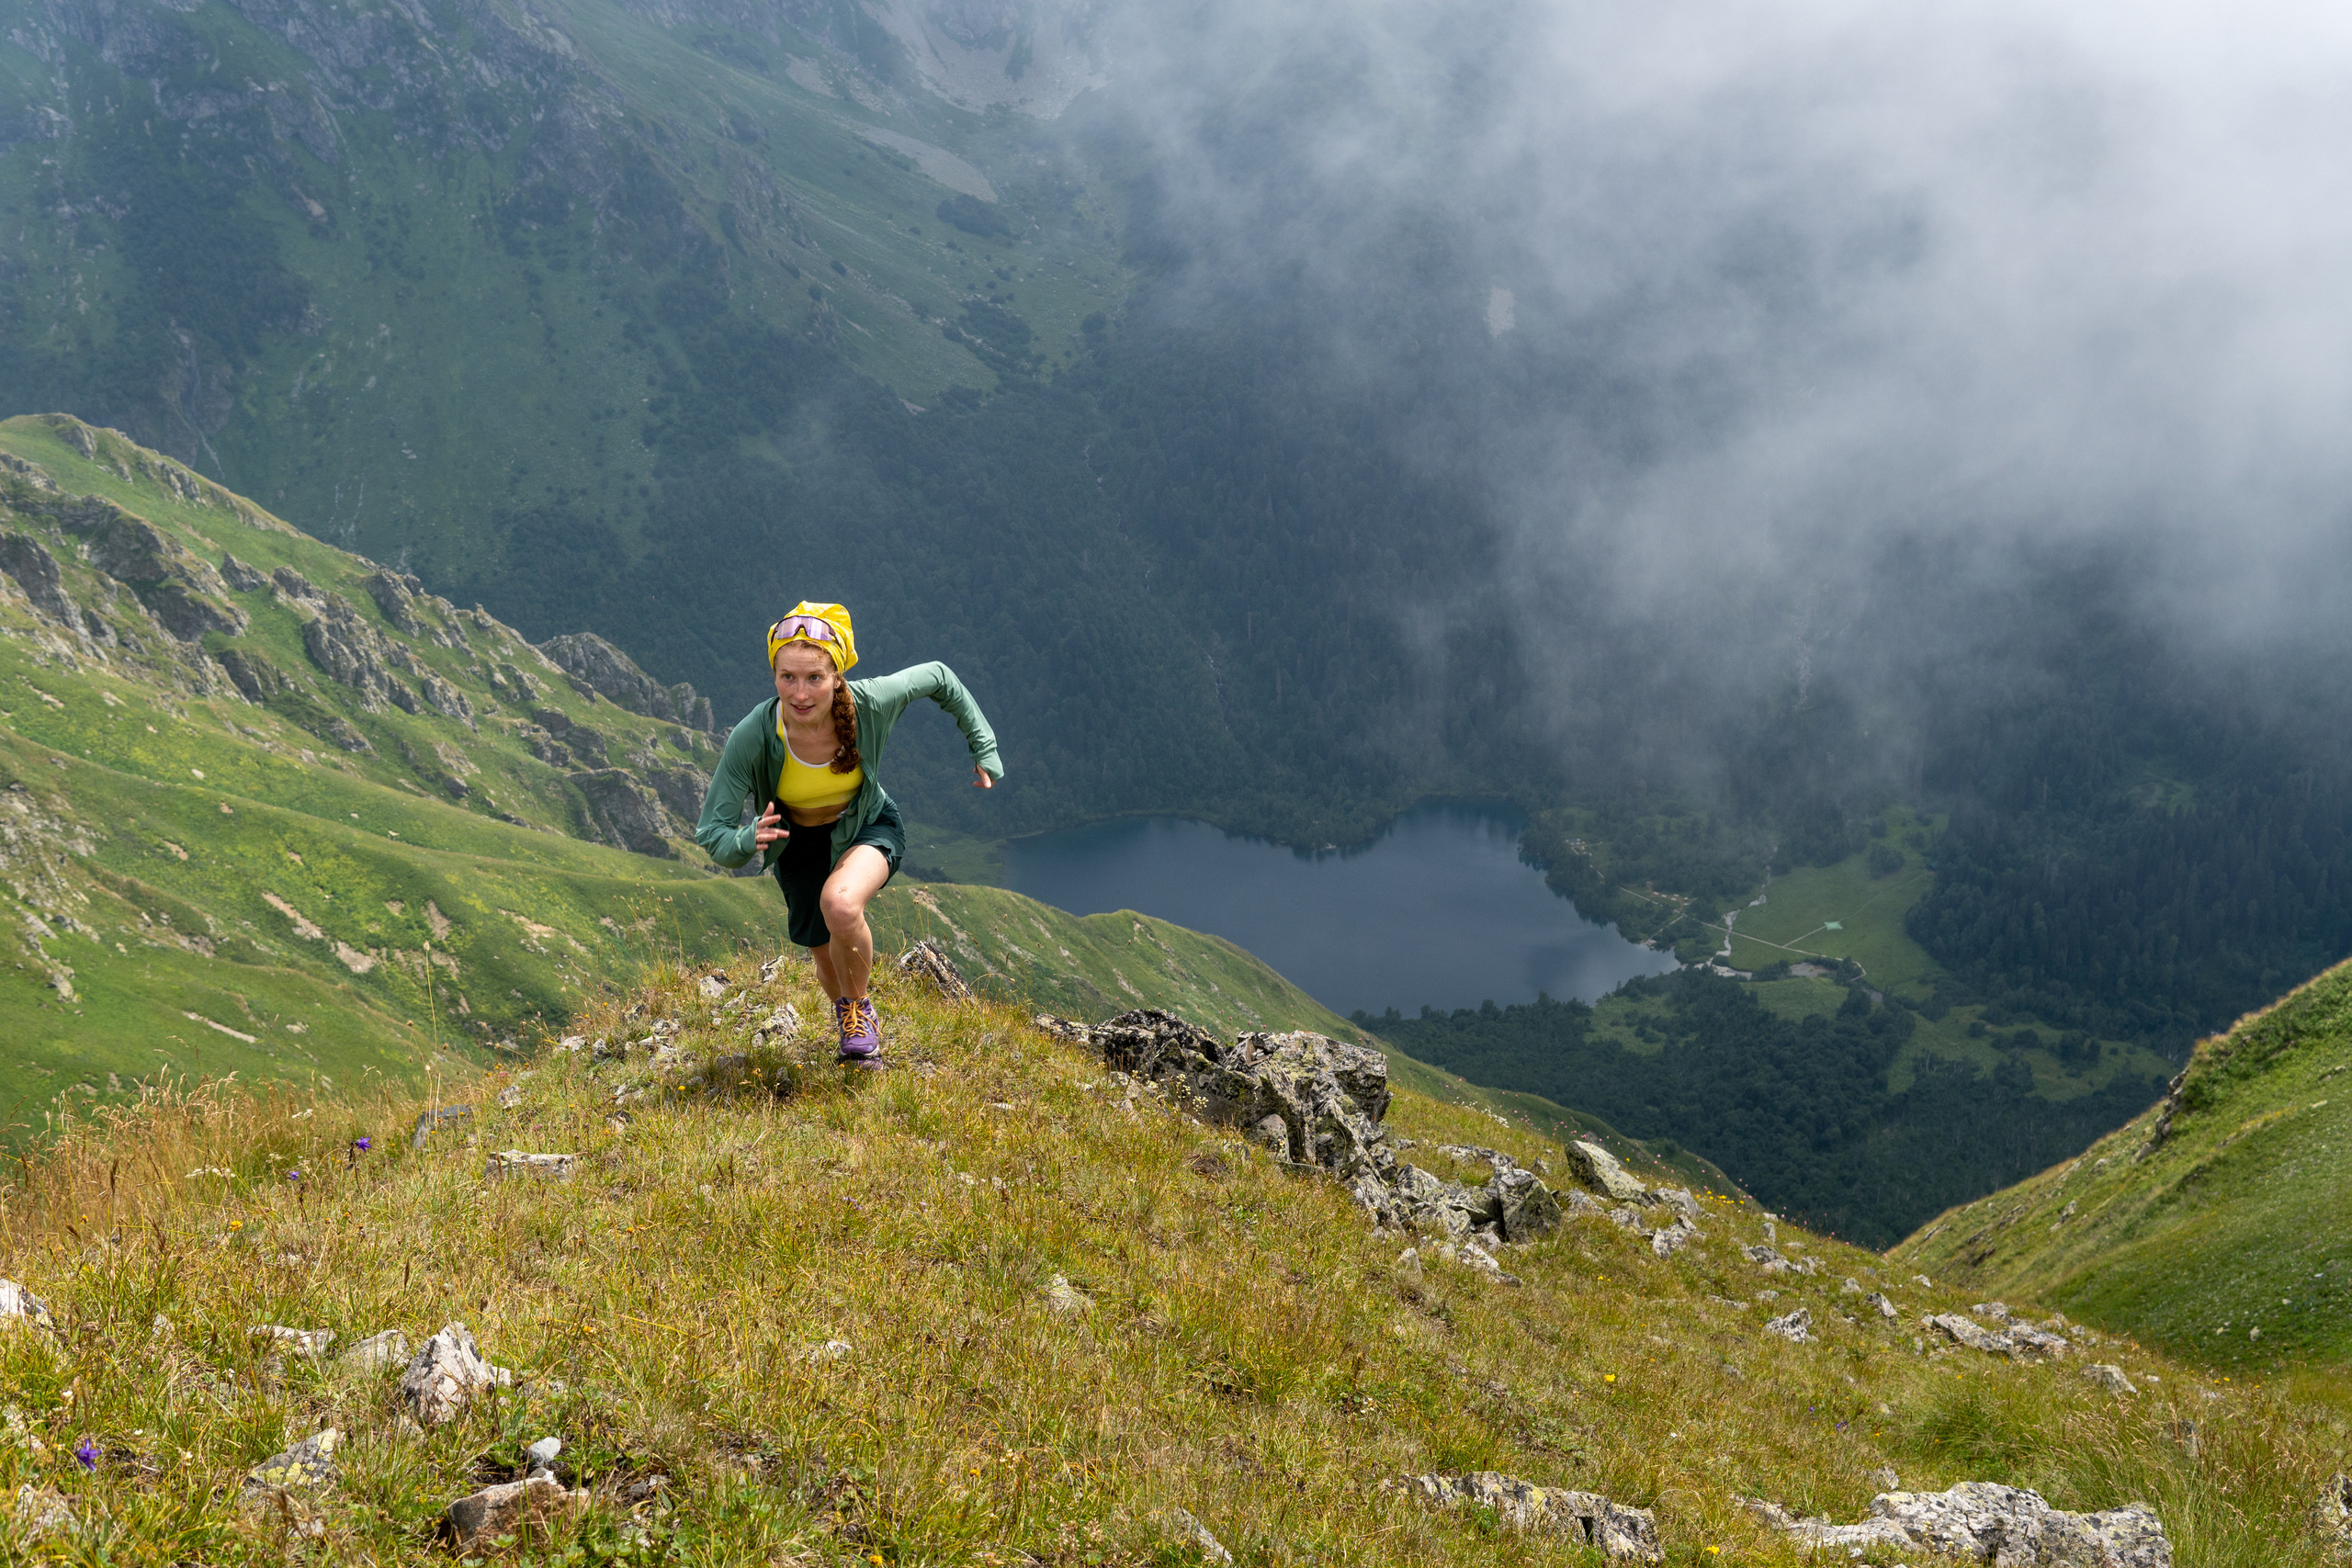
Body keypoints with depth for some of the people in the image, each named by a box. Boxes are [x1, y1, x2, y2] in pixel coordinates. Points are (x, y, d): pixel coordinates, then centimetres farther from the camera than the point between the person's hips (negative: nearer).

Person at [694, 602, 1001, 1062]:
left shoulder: (870, 702, -32)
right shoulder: (753, 736, -34)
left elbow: (939, 678, -11)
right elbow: (711, 833, -28)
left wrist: (984, 750, -6)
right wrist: (747, 841, -50)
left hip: (869, 828, -2)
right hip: (798, 843, 2)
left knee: (839, 905, -34)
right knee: (830, 962, 18)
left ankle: (861, 1010, -5)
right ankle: (850, 1018, 55)